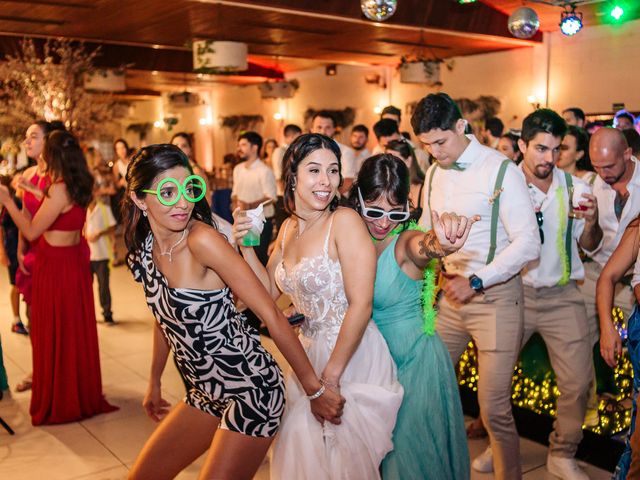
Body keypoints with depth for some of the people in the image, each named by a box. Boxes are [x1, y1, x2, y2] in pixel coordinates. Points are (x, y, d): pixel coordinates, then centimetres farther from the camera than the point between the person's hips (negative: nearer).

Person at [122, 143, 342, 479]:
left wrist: (314, 389, -18)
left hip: (252, 389, -7)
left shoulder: (201, 240, -22)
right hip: (207, 392, 8)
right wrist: (154, 382, 26)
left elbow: (272, 315, -21)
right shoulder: (142, 250, 0)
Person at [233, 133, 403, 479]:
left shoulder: (345, 221, -19)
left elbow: (360, 305, -22)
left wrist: (331, 373, -18)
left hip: (353, 358, -6)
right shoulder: (289, 227, 4)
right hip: (308, 353, 7)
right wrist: (246, 245, -2)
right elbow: (270, 289, 12)